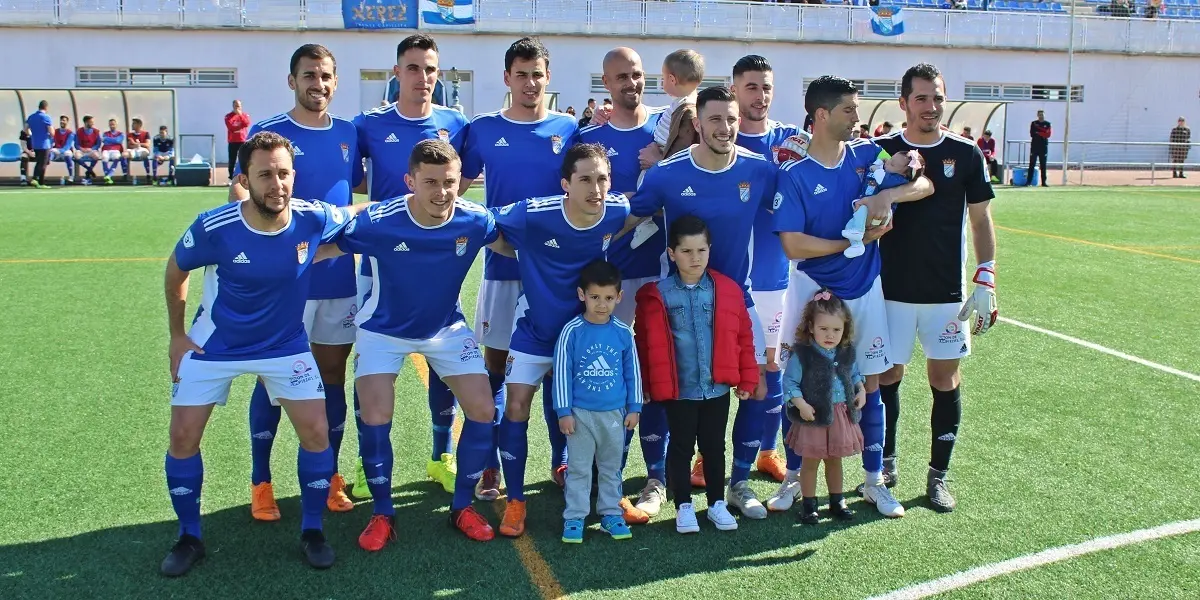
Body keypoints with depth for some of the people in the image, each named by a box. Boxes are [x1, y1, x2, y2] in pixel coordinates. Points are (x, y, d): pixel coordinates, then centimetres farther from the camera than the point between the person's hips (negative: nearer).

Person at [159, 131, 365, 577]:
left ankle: (312, 531, 14)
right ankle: (189, 538, 21)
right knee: (183, 437, -1)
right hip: (213, 347, 0)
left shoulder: (314, 219, -22)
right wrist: (177, 334, 0)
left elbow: (356, 212, 4)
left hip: (285, 346, 1)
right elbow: (175, 271, -3)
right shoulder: (213, 228, -25)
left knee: (316, 432, -7)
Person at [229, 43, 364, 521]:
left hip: (339, 276, 4)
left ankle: (330, 478, 24)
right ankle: (260, 483, 19)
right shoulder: (267, 132, -3)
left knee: (333, 374, 10)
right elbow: (240, 189, -9)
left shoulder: (348, 134, 8)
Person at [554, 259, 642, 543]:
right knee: (579, 468, 6)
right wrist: (564, 411, -7)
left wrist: (634, 408, 7)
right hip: (580, 413, -2)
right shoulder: (572, 331, -10)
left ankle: (611, 513, 26)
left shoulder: (623, 333, -3)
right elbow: (562, 372, -6)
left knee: (611, 467, 14)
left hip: (614, 413, 2)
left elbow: (633, 372, 5)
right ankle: (574, 518, 15)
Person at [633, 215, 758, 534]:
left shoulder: (728, 290, -2)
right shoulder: (656, 295, -7)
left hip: (717, 388, 2)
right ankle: (683, 506, 23)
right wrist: (648, 384, -2)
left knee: (714, 447, 15)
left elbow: (743, 336, 3)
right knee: (681, 448, 10)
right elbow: (646, 343, -2)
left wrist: (747, 378, 4)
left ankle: (717, 503, 29)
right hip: (678, 390, -2)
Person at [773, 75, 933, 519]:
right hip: (812, 291, -3)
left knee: (869, 386, 9)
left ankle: (874, 481, 24)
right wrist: (856, 241, -16)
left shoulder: (867, 154, 1)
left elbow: (925, 185, -1)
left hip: (864, 290, 3)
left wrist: (888, 194, -20)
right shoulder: (793, 175, -11)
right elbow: (794, 246, -17)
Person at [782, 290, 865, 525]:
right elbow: (789, 382, -13)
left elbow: (854, 373, 18)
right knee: (811, 461, 6)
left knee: (835, 460, 18)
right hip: (814, 416, -5)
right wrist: (801, 404, -22)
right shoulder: (802, 354, -15)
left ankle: (837, 501, 32)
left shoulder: (847, 352, 1)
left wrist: (861, 390, 2)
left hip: (842, 415, 5)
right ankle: (808, 504, 19)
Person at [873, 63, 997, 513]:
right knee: (886, 376, 7)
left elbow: (981, 221, 5)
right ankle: (885, 464, 24)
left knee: (945, 379, 5)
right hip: (891, 289, 0)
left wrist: (985, 279, -2)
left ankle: (938, 475, 18)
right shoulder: (881, 151, 0)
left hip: (946, 291, 1)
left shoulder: (966, 154, 2)